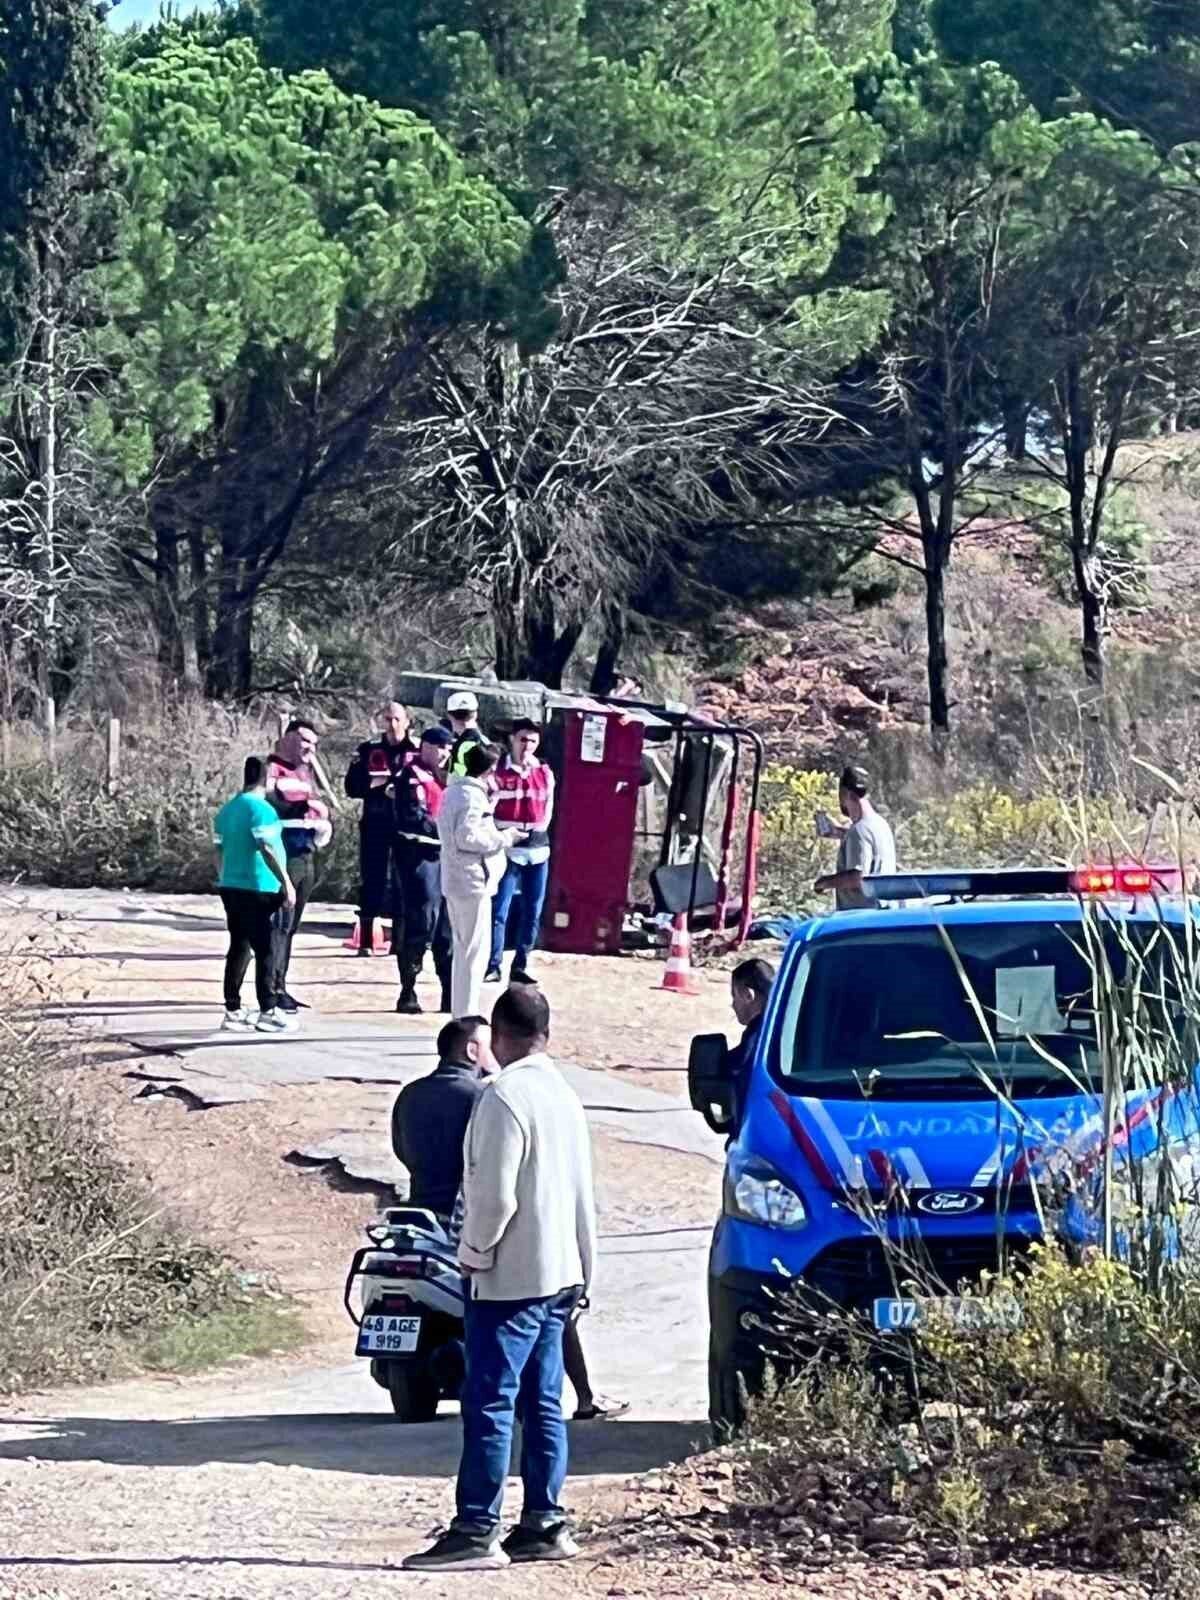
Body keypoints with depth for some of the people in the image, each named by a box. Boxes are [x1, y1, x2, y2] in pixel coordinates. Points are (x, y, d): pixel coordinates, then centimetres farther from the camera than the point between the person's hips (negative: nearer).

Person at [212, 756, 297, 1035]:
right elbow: (268, 850, -19)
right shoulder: (261, 809, -13)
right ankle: (267, 1012, -4)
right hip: (258, 888, -8)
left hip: (230, 887, 8)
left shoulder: (226, 810, 12)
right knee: (265, 951, -4)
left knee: (239, 948, 11)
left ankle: (233, 1011, 12)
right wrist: (286, 883, -16)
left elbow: (219, 851, 15)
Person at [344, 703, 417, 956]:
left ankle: (400, 941, 7)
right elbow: (352, 786, 2)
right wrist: (381, 788, -12)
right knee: (371, 883, 2)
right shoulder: (368, 750, 7)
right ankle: (365, 941, 5)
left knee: (403, 883, 1)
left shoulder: (419, 751, 3)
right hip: (375, 825, 1)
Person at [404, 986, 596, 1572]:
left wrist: (473, 1252, -5)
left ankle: (476, 1531, -10)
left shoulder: (505, 1098, -15)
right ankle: (545, 1523, 13)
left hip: (511, 1277, -9)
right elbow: (583, 1195, 17)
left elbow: (495, 1195, -20)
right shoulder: (564, 1096, 13)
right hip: (559, 1275, 9)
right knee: (542, 1403, 12)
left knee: (490, 1403, -9)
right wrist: (583, 1269, 22)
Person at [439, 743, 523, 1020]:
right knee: (475, 951, -5)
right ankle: (467, 1015, -5)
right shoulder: (473, 796, -17)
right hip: (473, 881, -10)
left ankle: (461, 1011, 23)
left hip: (454, 880, 10)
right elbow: (467, 838, -23)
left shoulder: (453, 791, 13)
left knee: (464, 949, 17)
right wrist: (504, 837, -14)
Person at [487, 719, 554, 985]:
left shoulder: (544, 772, 9)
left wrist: (540, 828, 4)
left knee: (532, 913, 8)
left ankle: (520, 965, 17)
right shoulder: (498, 770, -5)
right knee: (499, 911, -9)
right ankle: (493, 966, -7)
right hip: (507, 849, -5)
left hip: (537, 848, 5)